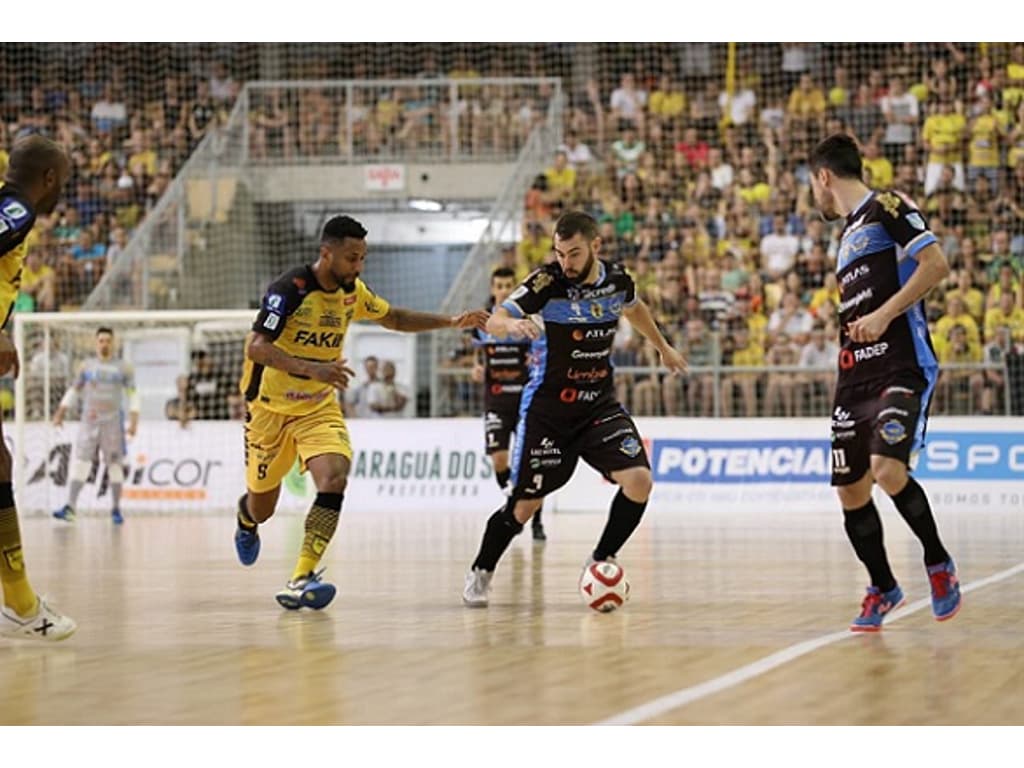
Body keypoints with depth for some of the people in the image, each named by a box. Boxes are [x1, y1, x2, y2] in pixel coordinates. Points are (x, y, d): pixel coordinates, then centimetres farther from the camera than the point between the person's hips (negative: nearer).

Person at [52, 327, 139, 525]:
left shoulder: (124, 368, 4)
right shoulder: (86, 366, 9)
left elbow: (133, 396, 3)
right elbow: (73, 391, 16)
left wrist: (133, 422, -7)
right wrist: (60, 414, 8)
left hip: (113, 423, -1)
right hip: (89, 421, 1)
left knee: (115, 465, 0)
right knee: (81, 461, -8)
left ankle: (116, 509, 8)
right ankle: (70, 507, -13)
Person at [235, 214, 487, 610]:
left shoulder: (352, 291, -1)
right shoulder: (290, 289, -21)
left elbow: (395, 318, 18)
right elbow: (256, 347, -29)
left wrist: (451, 322, 7)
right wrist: (312, 369, -43)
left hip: (320, 406, 4)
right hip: (271, 406, -4)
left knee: (334, 478, -24)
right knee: (262, 508, 11)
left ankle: (300, 580, -25)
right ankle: (246, 519, 51)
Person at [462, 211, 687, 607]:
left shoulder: (617, 279, -3)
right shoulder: (548, 281, -17)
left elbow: (634, 308, 22)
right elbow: (493, 322, -26)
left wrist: (662, 346, 34)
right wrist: (513, 324, -49)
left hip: (600, 404, 4)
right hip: (547, 408, -4)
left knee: (639, 479, -15)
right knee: (525, 503, 0)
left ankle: (601, 560, 5)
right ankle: (480, 572, 24)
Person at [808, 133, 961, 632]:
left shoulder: (886, 207, -4)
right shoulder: (848, 233, 22)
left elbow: (936, 264, -16)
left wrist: (884, 315, -19)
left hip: (902, 368, -9)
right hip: (854, 378, 9)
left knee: (888, 470, -24)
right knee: (850, 492, 6)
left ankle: (938, 563, -2)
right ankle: (883, 588, 22)